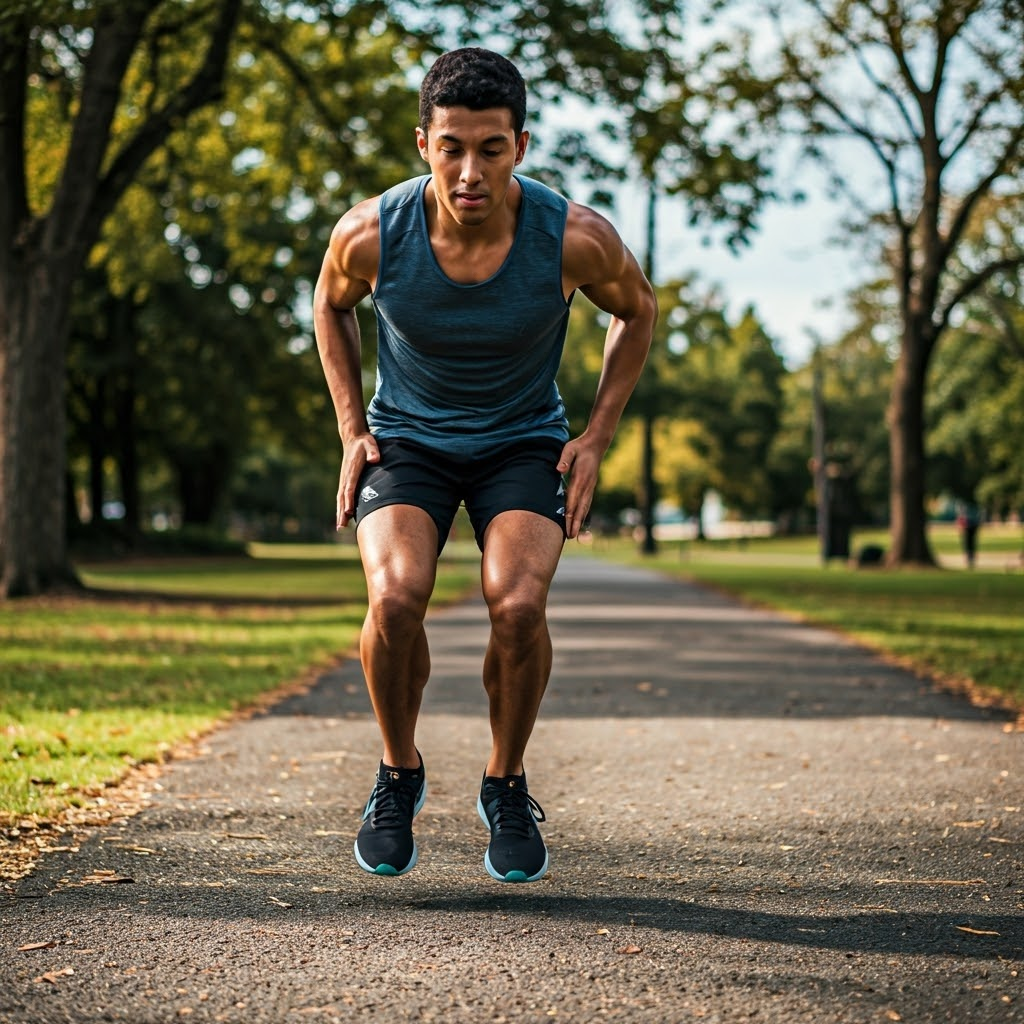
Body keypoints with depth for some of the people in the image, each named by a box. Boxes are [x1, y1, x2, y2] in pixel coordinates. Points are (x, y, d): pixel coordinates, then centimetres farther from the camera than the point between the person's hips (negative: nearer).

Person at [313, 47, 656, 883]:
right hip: (406, 439, 1)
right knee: (395, 598, -27)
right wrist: (352, 430, -2)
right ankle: (400, 774, 2)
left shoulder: (574, 238, -23)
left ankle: (507, 784, 2)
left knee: (519, 605, -26)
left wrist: (595, 440, -5)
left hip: (524, 444, 0)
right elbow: (331, 306, 5)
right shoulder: (370, 234, -21)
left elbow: (637, 308, 0)